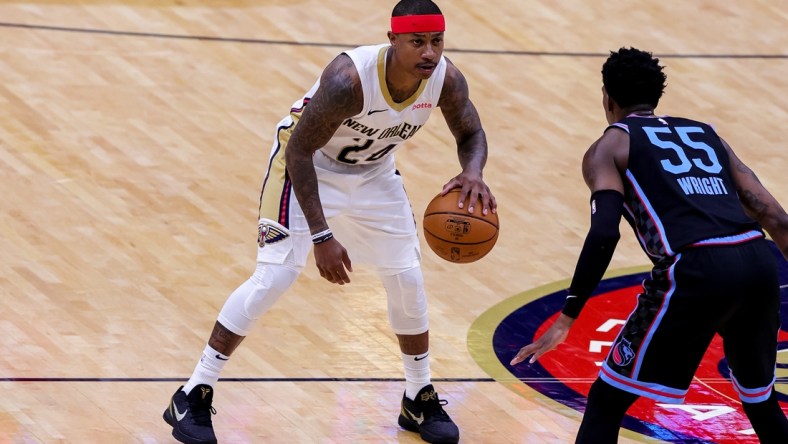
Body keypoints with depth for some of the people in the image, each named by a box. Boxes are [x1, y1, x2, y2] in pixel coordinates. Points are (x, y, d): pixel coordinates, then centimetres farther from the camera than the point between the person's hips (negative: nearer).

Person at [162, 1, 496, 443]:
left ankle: (420, 401, 25)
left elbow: (472, 134, -4)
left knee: (408, 280, 5)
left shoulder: (447, 80, -23)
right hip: (308, 162, -6)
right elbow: (298, 151, -32)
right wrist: (321, 237, -36)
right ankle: (193, 397, -6)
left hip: (374, 171, 6)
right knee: (274, 276, -15)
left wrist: (473, 173, -29)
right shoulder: (349, 79, -38)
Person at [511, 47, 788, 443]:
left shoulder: (609, 147, 13)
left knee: (607, 400, 7)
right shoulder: (706, 134, 28)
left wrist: (566, 319, -2)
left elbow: (604, 233, -5)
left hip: (696, 272, -5)